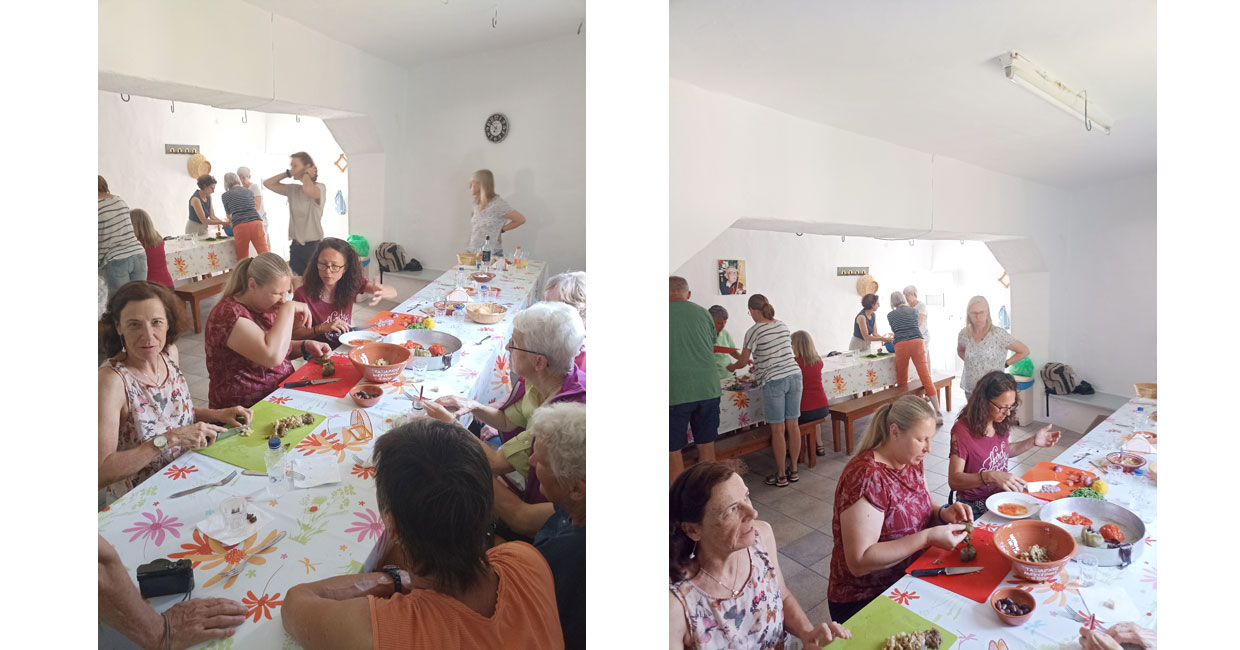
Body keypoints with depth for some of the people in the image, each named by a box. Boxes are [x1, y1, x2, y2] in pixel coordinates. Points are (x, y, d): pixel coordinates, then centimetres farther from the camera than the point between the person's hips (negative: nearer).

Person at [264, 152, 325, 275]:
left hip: (313, 246, -6)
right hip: (296, 246, 6)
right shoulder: (292, 189, 10)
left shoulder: (320, 188, -9)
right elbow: (267, 183, 16)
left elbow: (308, 190, -32)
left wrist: (306, 175, -12)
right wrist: (287, 174, 6)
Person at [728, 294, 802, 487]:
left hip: (774, 381, -6)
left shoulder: (754, 331, -8)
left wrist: (732, 367, 21)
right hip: (794, 375, 6)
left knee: (778, 429, 3)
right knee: (792, 425, 11)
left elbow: (742, 362, -1)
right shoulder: (783, 326, 10)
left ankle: (781, 475, 13)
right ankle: (793, 470, 22)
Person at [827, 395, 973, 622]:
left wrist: (944, 514, -6)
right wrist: (928, 538, -29)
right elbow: (859, 562, -27)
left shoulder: (911, 461, 1)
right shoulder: (866, 476, -26)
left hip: (909, 580, 8)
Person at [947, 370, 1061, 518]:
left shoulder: (1000, 423, 1)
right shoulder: (962, 430, -22)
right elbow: (954, 480, -24)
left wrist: (1033, 442, 9)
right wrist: (991, 476, -38)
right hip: (975, 507, -7)